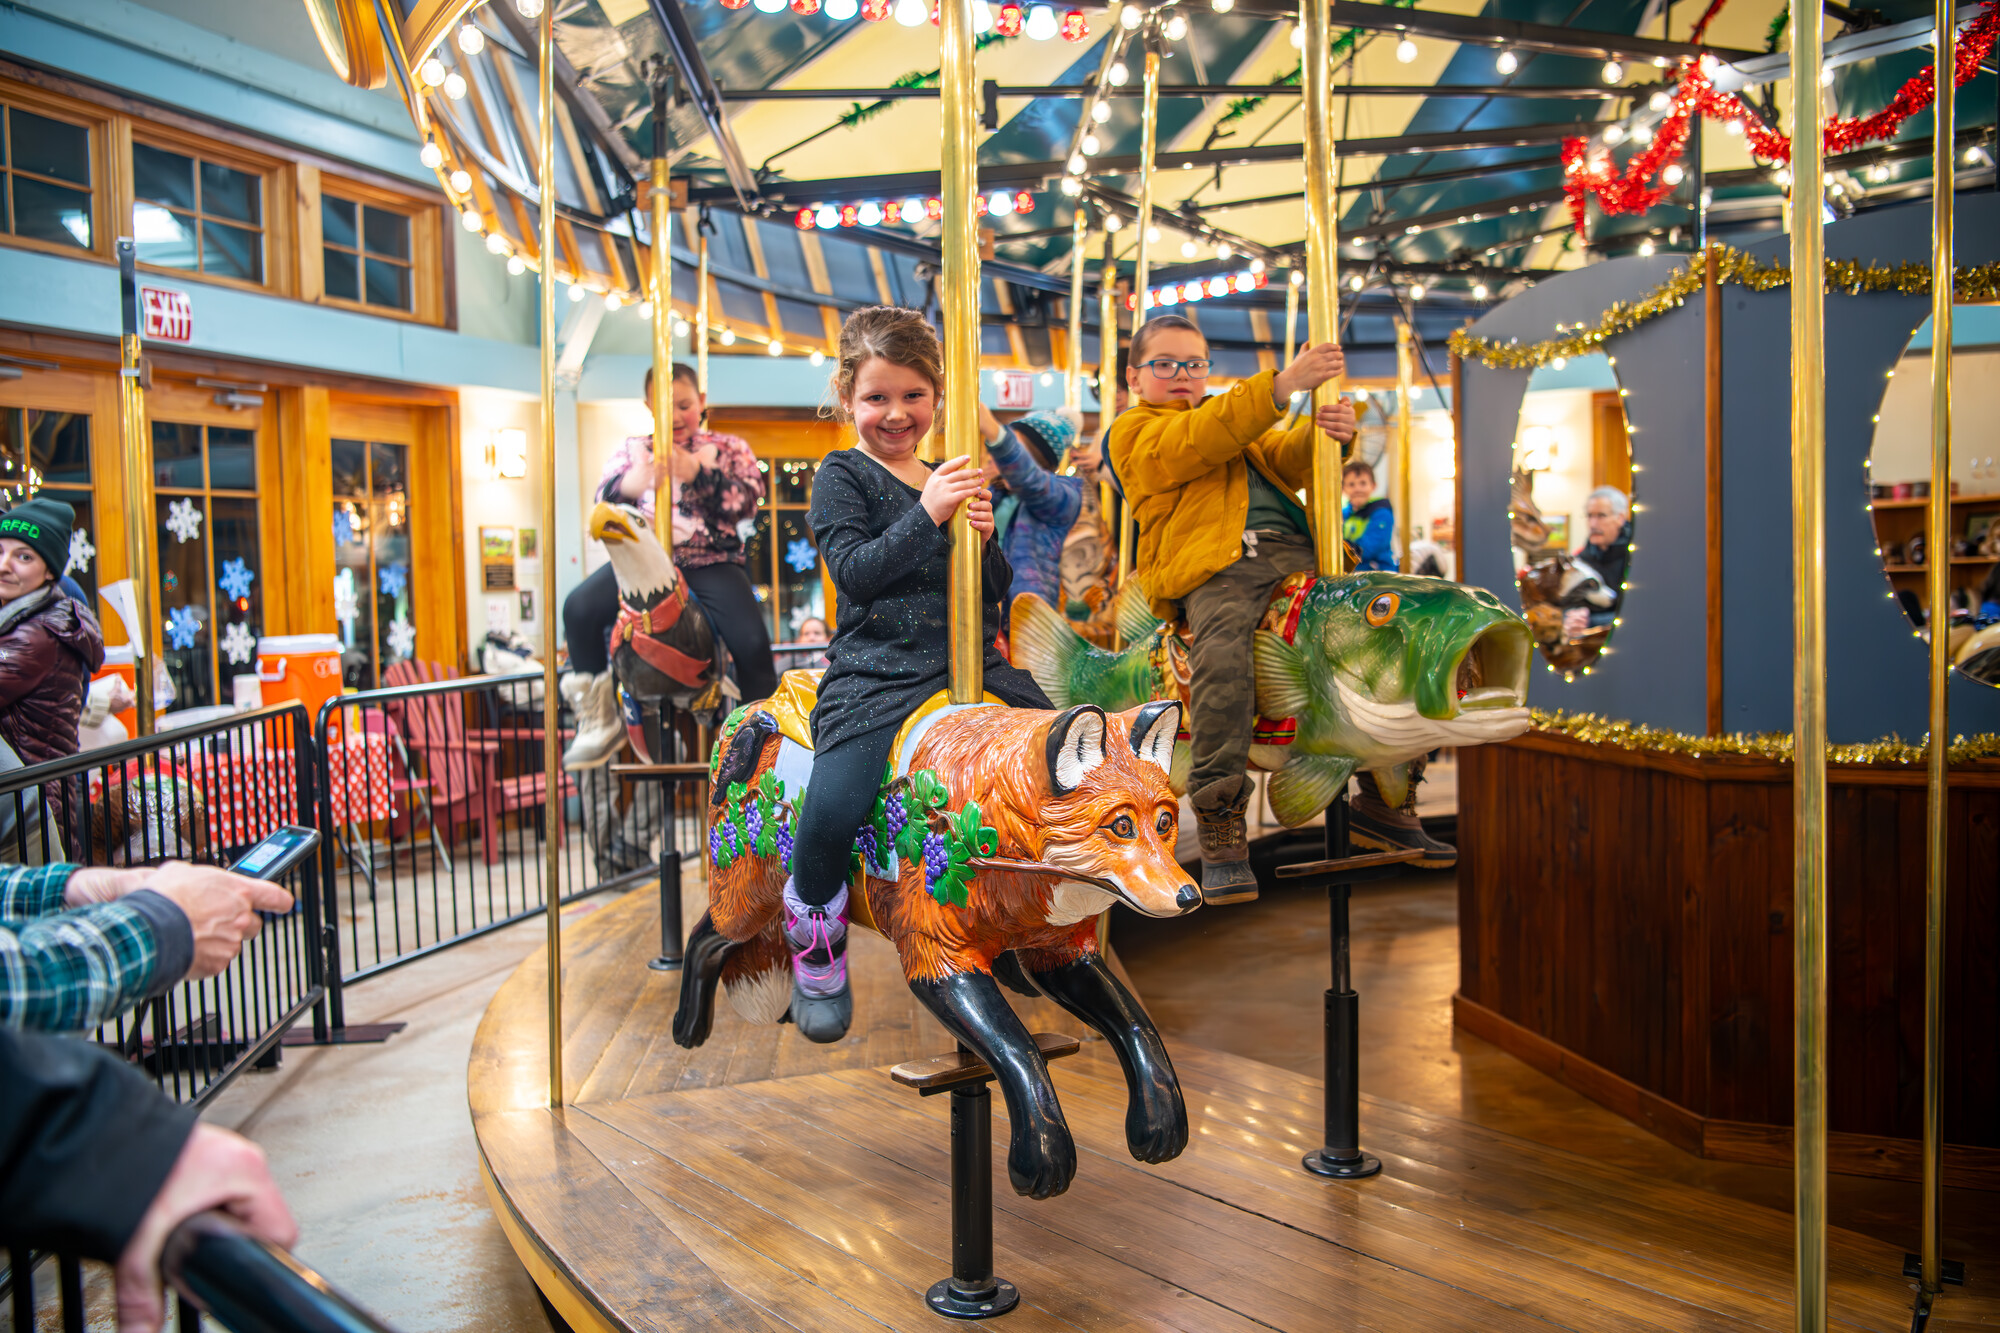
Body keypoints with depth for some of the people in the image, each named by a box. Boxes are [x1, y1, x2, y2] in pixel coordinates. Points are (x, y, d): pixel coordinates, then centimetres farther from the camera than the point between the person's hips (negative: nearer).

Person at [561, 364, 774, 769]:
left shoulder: (729, 449, 9)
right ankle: (600, 721, -6)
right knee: (579, 608, -19)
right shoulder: (632, 450, 14)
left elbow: (748, 501, -5)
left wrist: (697, 475, -19)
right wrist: (630, 483, -24)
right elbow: (605, 498, 1)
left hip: (711, 562, -2)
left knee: (752, 640, -24)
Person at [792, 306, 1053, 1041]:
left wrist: (982, 539, -5)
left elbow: (996, 591, 16)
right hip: (876, 672, -5)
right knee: (834, 807, -27)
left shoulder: (951, 480, 17)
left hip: (973, 663, 5)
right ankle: (816, 950, 1)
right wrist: (927, 516, -22)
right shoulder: (842, 477, 3)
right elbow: (855, 571, -12)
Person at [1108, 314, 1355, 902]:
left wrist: (1324, 434, -6)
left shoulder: (1242, 421, 35)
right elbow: (1197, 443, -8)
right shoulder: (1134, 431, 13)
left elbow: (1285, 461, 18)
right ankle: (1221, 829, -33)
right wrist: (1282, 385, -16)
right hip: (1213, 567, -7)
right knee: (1222, 657, -34)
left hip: (1293, 552, 7)